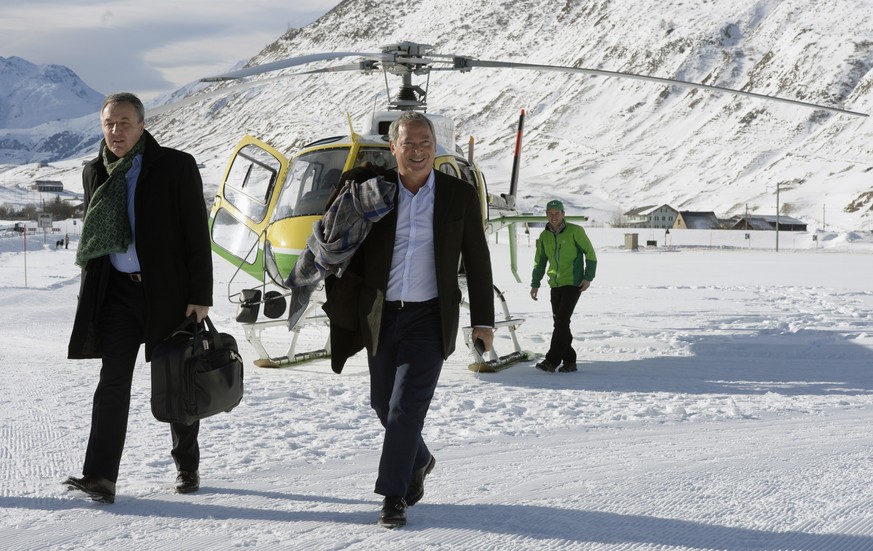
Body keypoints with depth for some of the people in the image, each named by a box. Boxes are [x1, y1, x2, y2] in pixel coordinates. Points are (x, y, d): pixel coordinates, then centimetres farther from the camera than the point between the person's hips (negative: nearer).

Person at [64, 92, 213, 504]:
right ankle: (100, 477, -10)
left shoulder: (176, 166, -6)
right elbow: (91, 238, 16)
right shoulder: (95, 173, 8)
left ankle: (187, 466, 25)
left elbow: (197, 235, -7)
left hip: (168, 291, -3)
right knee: (113, 381, -7)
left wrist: (200, 295, -11)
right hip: (118, 289, 3)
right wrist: (91, 295, 11)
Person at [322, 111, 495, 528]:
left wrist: (483, 321, 2)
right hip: (381, 317, 3)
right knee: (383, 403, 14)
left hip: (430, 318, -3)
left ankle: (394, 494, 1)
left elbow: (477, 262, 3)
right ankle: (418, 461, 40)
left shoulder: (460, 195, -2)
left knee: (407, 405, -9)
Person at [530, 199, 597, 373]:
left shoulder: (575, 231, -7)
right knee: (559, 322, 5)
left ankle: (552, 360, -15)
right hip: (555, 285, 6)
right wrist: (535, 284, 10)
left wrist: (588, 277, -9)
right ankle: (569, 361, 13)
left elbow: (590, 254, -3)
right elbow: (540, 262, 17)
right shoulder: (544, 236, 8)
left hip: (573, 284, -6)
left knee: (562, 321, -14)